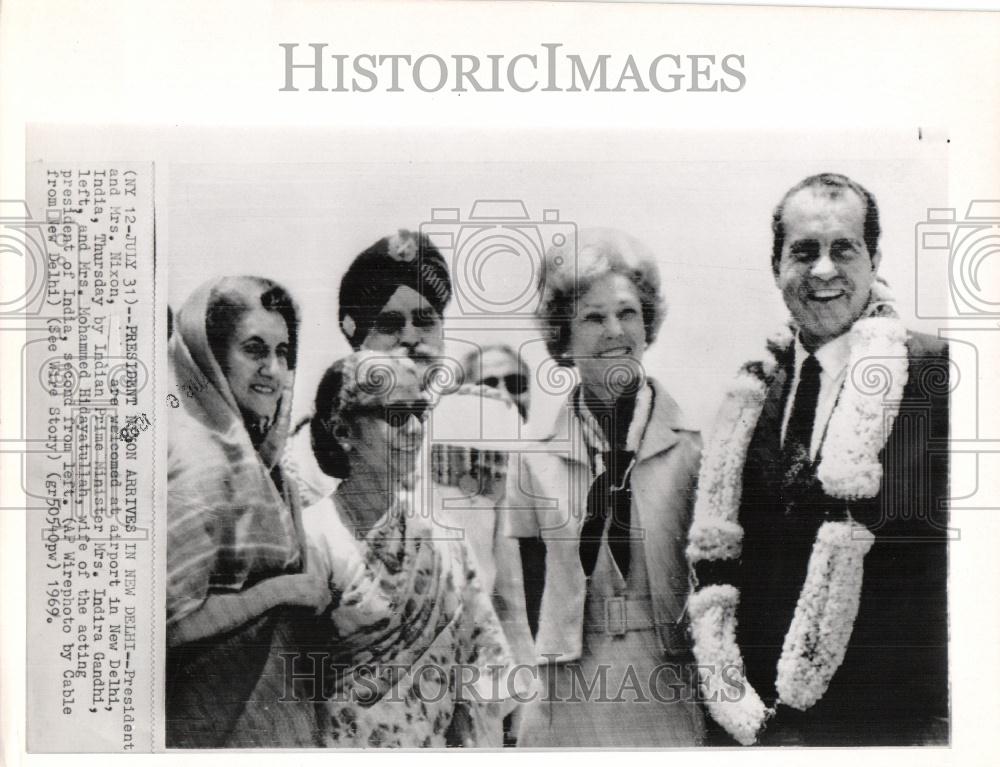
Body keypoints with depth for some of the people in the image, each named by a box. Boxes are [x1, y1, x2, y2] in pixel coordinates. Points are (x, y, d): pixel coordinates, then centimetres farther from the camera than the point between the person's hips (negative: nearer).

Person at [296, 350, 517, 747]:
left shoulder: (437, 523, -1)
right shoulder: (315, 536, -16)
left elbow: (483, 644, 3)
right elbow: (290, 676, -13)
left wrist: (482, 742, -4)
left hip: (441, 742, 5)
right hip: (350, 742, -5)